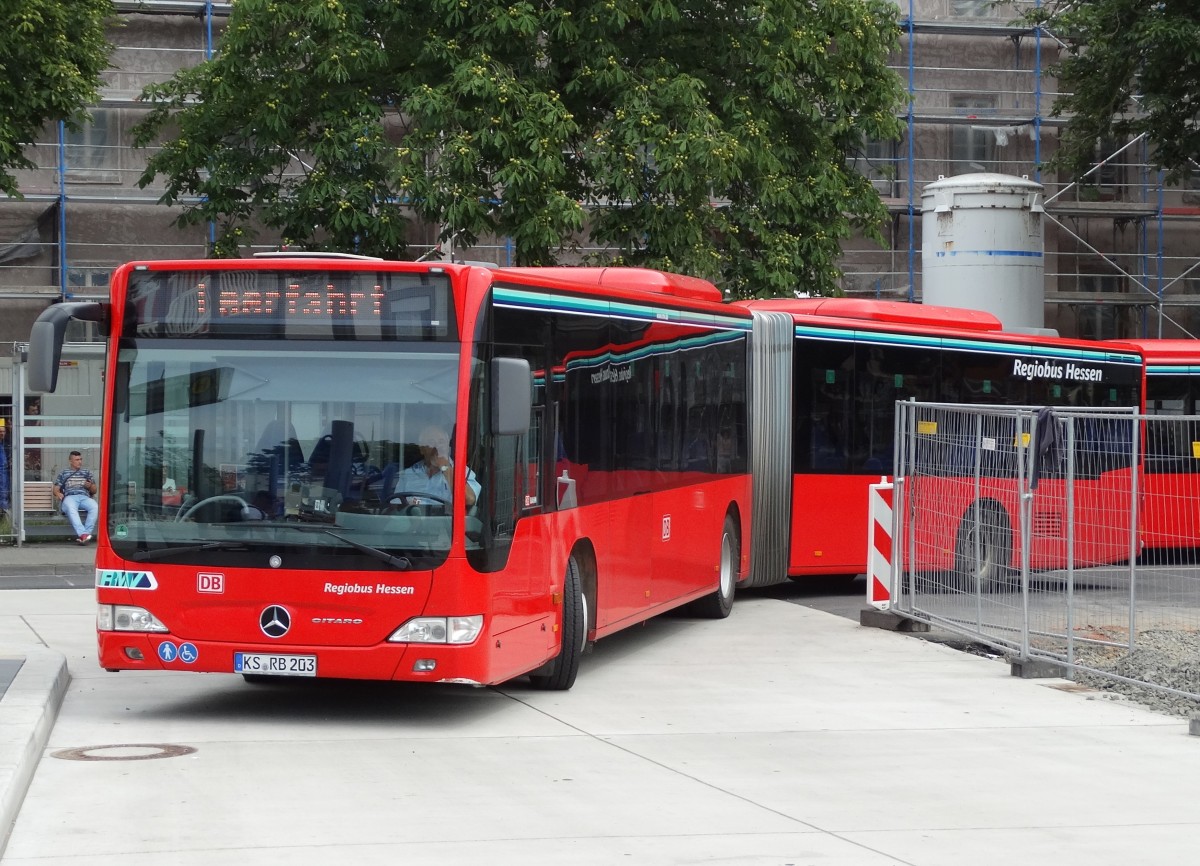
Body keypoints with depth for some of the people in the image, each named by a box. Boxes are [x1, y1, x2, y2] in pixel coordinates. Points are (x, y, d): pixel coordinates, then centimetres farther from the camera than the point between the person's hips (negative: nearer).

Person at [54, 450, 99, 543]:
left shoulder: (87, 472, 29)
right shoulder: (63, 473, 26)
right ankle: (83, 534, -54)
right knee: (71, 508, -41)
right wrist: (57, 494, -5)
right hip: (70, 497, -2)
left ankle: (86, 533, -43)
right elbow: (56, 489, 20)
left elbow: (94, 491, 26)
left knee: (95, 507, -36)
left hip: (85, 497, 2)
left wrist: (90, 486, 2)